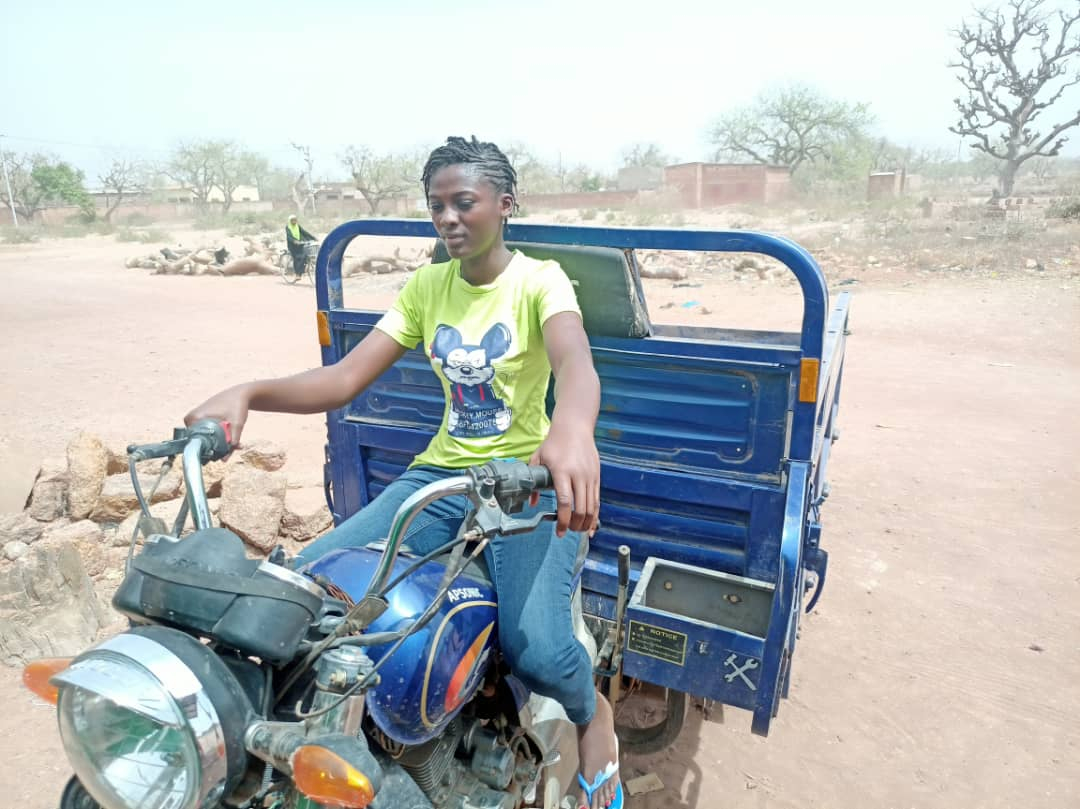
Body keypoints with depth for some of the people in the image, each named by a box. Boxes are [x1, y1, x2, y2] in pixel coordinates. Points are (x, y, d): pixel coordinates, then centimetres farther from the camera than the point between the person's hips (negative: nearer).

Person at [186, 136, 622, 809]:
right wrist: (249, 393, -19)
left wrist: (572, 426, -53)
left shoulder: (539, 280, -6)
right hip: (441, 473, 5)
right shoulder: (426, 287, 8)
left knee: (536, 647, -27)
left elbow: (577, 362, -29)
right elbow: (344, 379, -1)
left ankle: (593, 713, 12)